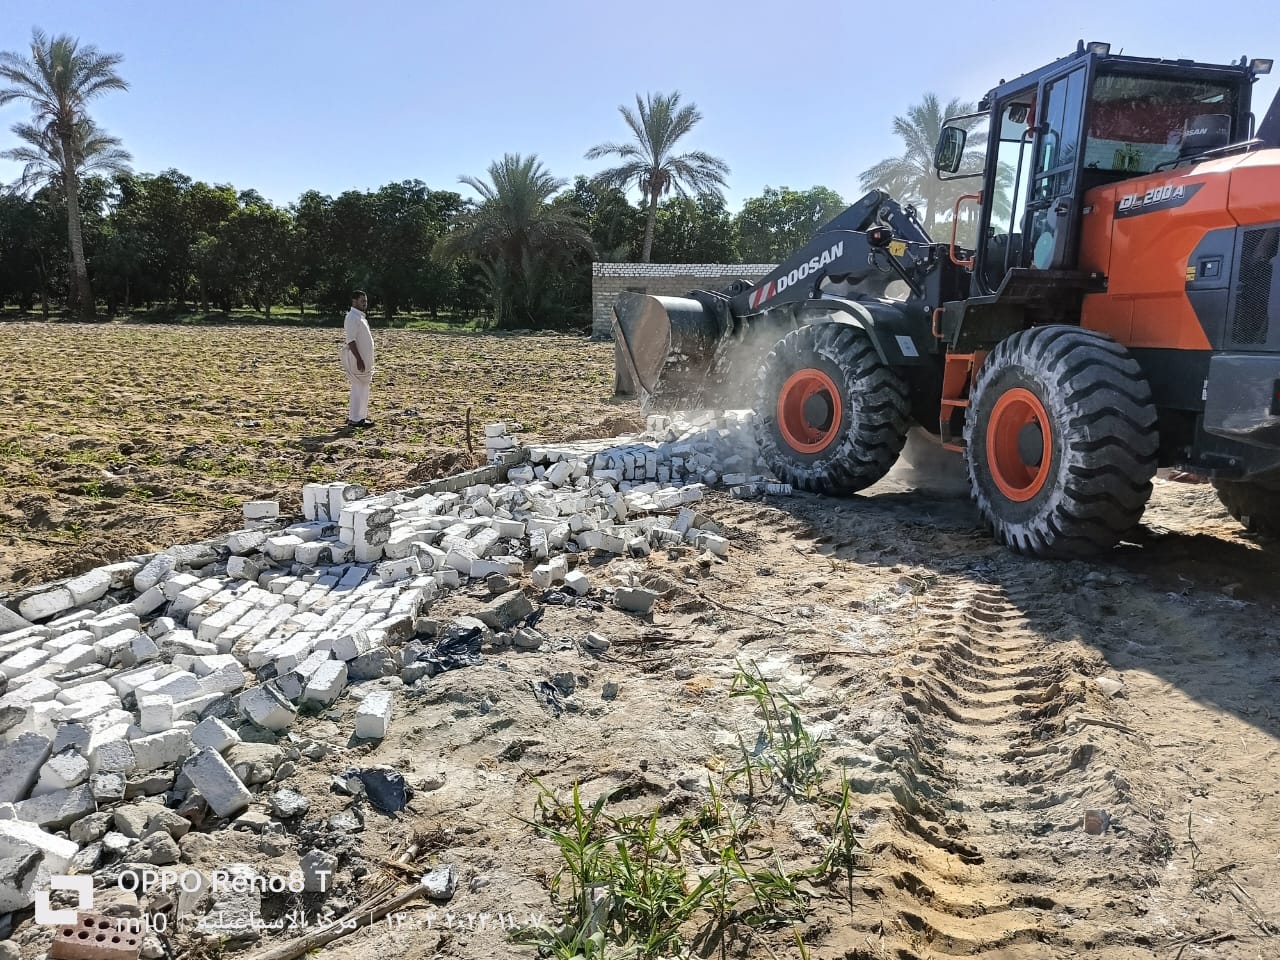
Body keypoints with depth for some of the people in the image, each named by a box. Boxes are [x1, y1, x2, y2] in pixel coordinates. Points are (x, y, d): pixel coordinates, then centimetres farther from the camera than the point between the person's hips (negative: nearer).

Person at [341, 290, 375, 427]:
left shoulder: (360, 317, 15)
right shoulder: (352, 317, -15)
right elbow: (351, 340, -22)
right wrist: (359, 359, -26)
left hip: (363, 358, 10)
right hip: (356, 359, -10)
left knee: (362, 388, 15)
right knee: (359, 388, -6)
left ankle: (354, 416, 23)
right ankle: (355, 419, -2)